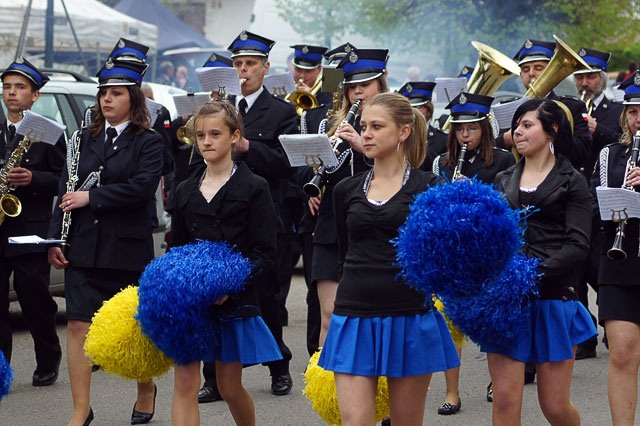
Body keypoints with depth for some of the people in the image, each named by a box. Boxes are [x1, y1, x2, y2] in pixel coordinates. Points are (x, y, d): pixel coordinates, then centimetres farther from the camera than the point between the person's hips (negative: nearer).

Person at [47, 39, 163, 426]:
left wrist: (90, 197, -17)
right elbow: (66, 192, 9)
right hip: (83, 247, 3)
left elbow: (142, 187, -17)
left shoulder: (149, 143, -1)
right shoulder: (85, 139, 11)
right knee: (79, 325, -5)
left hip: (128, 248, -3)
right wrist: (56, 238, -1)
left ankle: (147, 391, 34)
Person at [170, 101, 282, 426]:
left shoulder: (254, 188, -2)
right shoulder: (186, 192, 11)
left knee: (230, 387, 7)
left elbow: (264, 254, -7)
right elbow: (177, 249, 15)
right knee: (185, 383, -6)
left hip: (234, 300, -3)